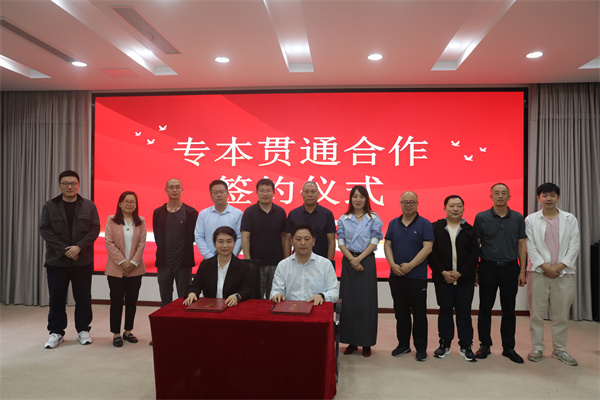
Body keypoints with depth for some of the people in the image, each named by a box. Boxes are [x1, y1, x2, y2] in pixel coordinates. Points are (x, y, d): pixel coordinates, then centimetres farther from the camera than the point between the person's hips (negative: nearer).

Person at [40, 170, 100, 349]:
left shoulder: (89, 206, 3)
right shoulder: (50, 206, 4)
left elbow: (95, 229, -1)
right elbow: (44, 230, -2)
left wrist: (79, 247, -14)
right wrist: (64, 249, -12)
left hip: (83, 261, 0)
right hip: (56, 260, 0)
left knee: (83, 298, 6)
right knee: (56, 298, 8)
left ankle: (83, 330, 20)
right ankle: (56, 332, 21)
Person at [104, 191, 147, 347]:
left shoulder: (141, 221, 6)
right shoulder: (111, 220, 1)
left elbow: (142, 243, 1)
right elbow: (109, 243, -6)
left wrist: (133, 262, -9)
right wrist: (123, 262, -12)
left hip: (135, 269, 2)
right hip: (116, 269, -2)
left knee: (132, 301, 8)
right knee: (116, 302, 3)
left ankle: (128, 331, 21)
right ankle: (116, 334, 14)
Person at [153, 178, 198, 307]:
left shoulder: (191, 213, -2)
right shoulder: (158, 213, 6)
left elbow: (194, 236, 1)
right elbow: (157, 236, 9)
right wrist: (164, 251, 3)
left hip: (183, 263, -2)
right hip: (163, 262, 3)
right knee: (165, 301, 12)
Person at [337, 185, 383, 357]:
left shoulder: (374, 219, 4)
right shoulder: (343, 219, 8)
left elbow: (375, 241, -4)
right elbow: (341, 242, 2)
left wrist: (359, 258, -13)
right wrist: (352, 260, -11)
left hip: (367, 261, -1)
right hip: (348, 261, 2)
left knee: (366, 302, -1)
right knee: (348, 301, 2)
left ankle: (366, 343, 10)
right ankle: (351, 341, 13)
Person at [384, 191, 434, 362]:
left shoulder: (424, 224, -3)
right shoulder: (393, 223, 10)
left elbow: (427, 248, -10)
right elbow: (387, 245, 7)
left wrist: (410, 265, -16)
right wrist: (393, 264, -8)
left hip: (417, 276, -4)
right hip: (396, 275, 4)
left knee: (419, 313, 3)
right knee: (400, 312, 12)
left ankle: (421, 348, 16)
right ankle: (403, 344, 25)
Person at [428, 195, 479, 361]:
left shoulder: (470, 229, 4)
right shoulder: (435, 228, 2)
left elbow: (474, 254, -1)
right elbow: (431, 252, -2)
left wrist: (460, 273, -10)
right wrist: (443, 272, -10)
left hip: (465, 279, 0)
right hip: (443, 278, 0)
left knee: (464, 312, 6)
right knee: (445, 311, 8)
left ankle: (465, 346, 17)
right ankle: (444, 344, 20)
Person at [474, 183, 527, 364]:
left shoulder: (518, 218, 5)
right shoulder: (481, 218, -1)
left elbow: (521, 245, 7)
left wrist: (522, 271, 1)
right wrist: (474, 270, -3)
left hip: (510, 268, 2)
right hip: (488, 268, -1)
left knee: (509, 310, 9)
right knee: (485, 308, 6)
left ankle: (508, 347, 20)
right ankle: (484, 345, 18)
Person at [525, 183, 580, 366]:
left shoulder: (570, 219, 8)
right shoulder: (531, 220, 3)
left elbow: (574, 245, 2)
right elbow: (530, 247, -2)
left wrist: (560, 265, -10)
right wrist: (545, 267, -10)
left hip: (564, 273, 1)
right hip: (538, 272, -1)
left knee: (561, 314, 8)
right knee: (537, 313, 4)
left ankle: (560, 349, 22)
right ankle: (537, 348, 15)